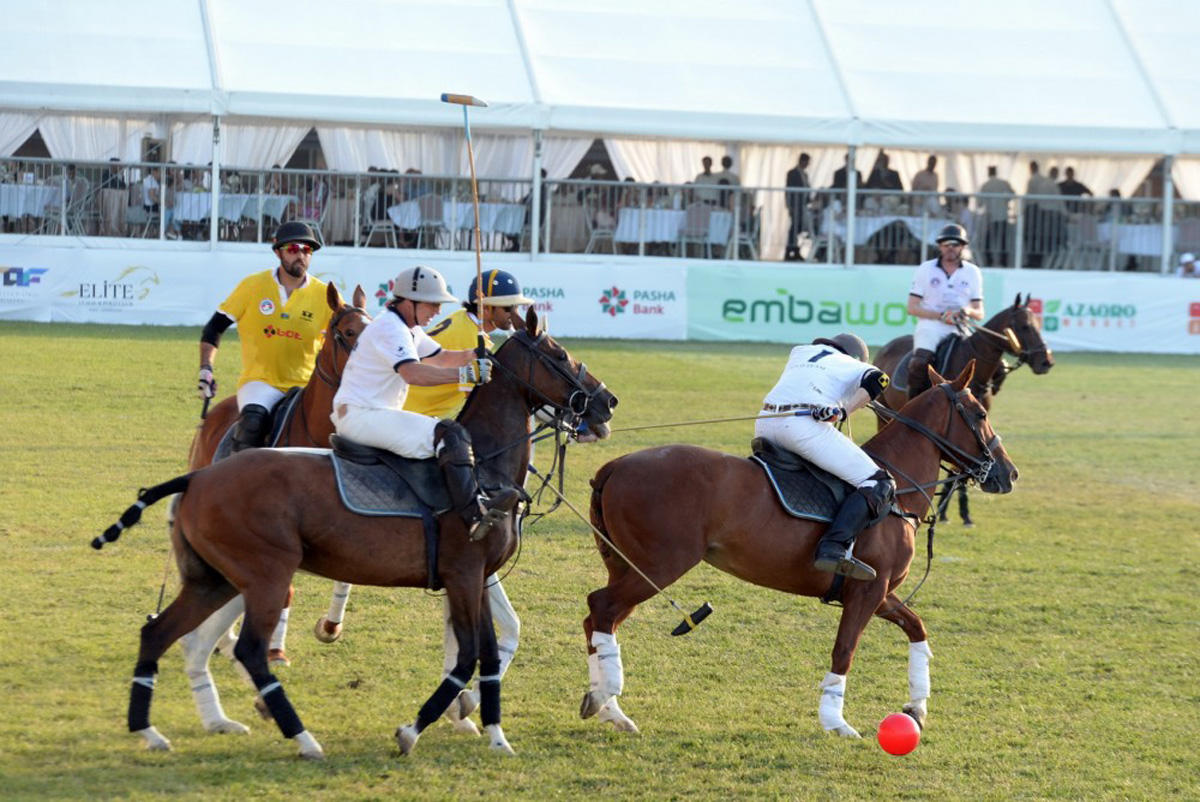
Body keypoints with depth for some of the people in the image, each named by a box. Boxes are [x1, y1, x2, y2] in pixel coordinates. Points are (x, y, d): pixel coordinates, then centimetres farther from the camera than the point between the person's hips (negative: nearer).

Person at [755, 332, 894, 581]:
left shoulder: (799, 353, 35)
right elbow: (876, 379, 1)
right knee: (879, 486, -8)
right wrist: (844, 411, -5)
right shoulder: (853, 366, 21)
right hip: (806, 425, -6)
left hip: (765, 425, 6)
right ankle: (834, 547, -28)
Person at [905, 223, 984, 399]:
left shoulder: (972, 273, 12)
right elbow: (912, 308, 2)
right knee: (920, 362, -31)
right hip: (930, 327, -2)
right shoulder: (925, 269, 6)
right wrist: (941, 316, -12)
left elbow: (979, 314, 11)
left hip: (959, 331, 3)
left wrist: (968, 311, -14)